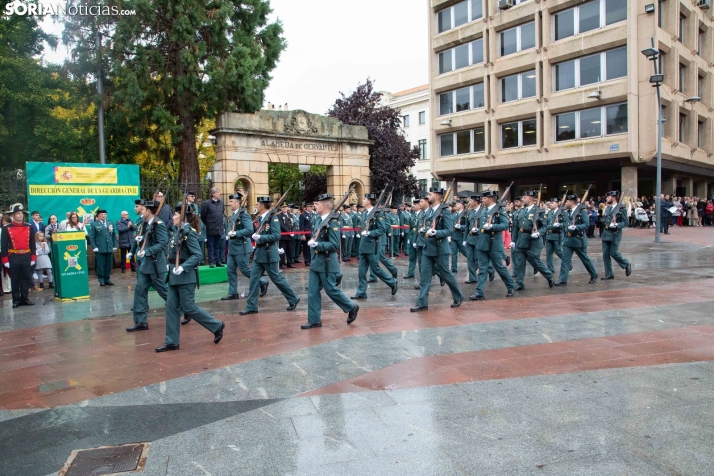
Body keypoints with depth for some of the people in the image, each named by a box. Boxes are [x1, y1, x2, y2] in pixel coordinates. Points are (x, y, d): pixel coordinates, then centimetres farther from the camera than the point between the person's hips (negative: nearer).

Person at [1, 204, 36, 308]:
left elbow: (32, 244, 8)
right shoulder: (6, 228, -2)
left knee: (26, 278, 7)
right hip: (13, 257, -2)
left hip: (26, 256, 2)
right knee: (15, 280, 5)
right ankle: (16, 300, 13)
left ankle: (24, 298, 17)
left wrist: (33, 258, 4)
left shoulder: (29, 227, 5)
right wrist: (5, 260, -6)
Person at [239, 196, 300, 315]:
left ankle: (293, 299, 18)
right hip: (259, 253, 8)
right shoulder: (260, 218, 9)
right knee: (254, 279, 4)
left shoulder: (273, 217, -15)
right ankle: (251, 306, 10)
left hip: (269, 253, -8)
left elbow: (276, 236, -23)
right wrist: (255, 235, 2)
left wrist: (260, 237, -23)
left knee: (276, 278, 2)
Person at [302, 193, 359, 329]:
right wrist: (311, 241, 0)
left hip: (327, 262, -8)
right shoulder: (318, 220, 9)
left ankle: (352, 308, 23)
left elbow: (334, 245, -23)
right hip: (315, 261, 8)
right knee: (313, 291, 8)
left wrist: (317, 244, -27)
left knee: (331, 290, 2)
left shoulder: (333, 222, -17)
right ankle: (314, 320, 15)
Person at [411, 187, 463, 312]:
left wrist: (434, 233, -28)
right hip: (427, 248, 7)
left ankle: (458, 297, 27)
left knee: (446, 274, 6)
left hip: (440, 249, -7)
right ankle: (422, 303, 6)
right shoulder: (429, 210, 9)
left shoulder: (445, 212, -14)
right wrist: (423, 230, -1)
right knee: (424, 275, 3)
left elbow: (449, 231, -17)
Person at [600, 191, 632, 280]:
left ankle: (627, 265, 21)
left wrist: (617, 225, -22)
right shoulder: (607, 208, 12)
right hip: (606, 233, 7)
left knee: (613, 253, -6)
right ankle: (609, 274, 12)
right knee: (605, 254, 4)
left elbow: (625, 222, -9)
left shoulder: (620, 209, -7)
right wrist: (606, 225, 8)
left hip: (615, 234, -6)